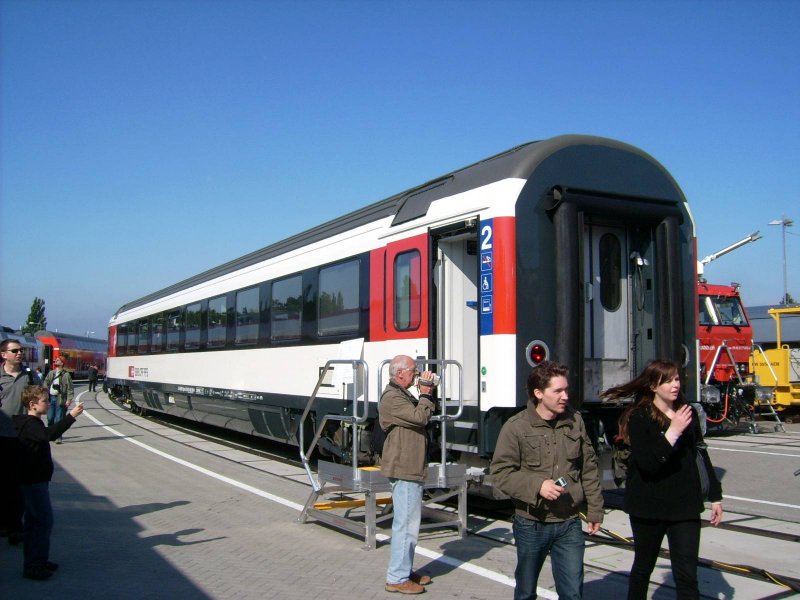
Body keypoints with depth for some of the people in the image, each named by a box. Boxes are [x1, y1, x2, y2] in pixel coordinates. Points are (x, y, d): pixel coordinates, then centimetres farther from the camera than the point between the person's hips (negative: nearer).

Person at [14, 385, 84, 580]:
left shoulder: (32, 423, 13)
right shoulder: (30, 424, -20)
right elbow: (49, 434, -39)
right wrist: (71, 416, -41)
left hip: (34, 480, 11)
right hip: (34, 481, -11)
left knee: (34, 520, 15)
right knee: (44, 520, -8)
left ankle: (38, 561, 24)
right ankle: (33, 566, -4)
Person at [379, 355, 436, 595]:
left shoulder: (403, 395, 18)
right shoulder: (392, 398, -17)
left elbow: (421, 416, 19)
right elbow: (420, 417, -23)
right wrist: (425, 394, -13)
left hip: (411, 469, 11)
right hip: (404, 470, -11)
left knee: (408, 523, 18)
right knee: (406, 525, -7)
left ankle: (405, 571, 29)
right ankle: (397, 578, 0)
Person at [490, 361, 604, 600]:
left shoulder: (575, 422, 2)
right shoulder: (516, 427, -11)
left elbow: (589, 469, 9)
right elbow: (500, 472, -12)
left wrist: (595, 510, 10)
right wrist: (537, 485, -23)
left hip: (569, 525, 2)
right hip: (531, 525, -2)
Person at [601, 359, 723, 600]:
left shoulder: (687, 413, 4)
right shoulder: (639, 417, -11)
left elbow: (701, 456, 13)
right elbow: (647, 464, -21)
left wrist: (715, 496, 14)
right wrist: (673, 431, -25)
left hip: (685, 505, 3)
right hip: (650, 506, -3)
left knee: (687, 573, -2)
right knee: (644, 566, 15)